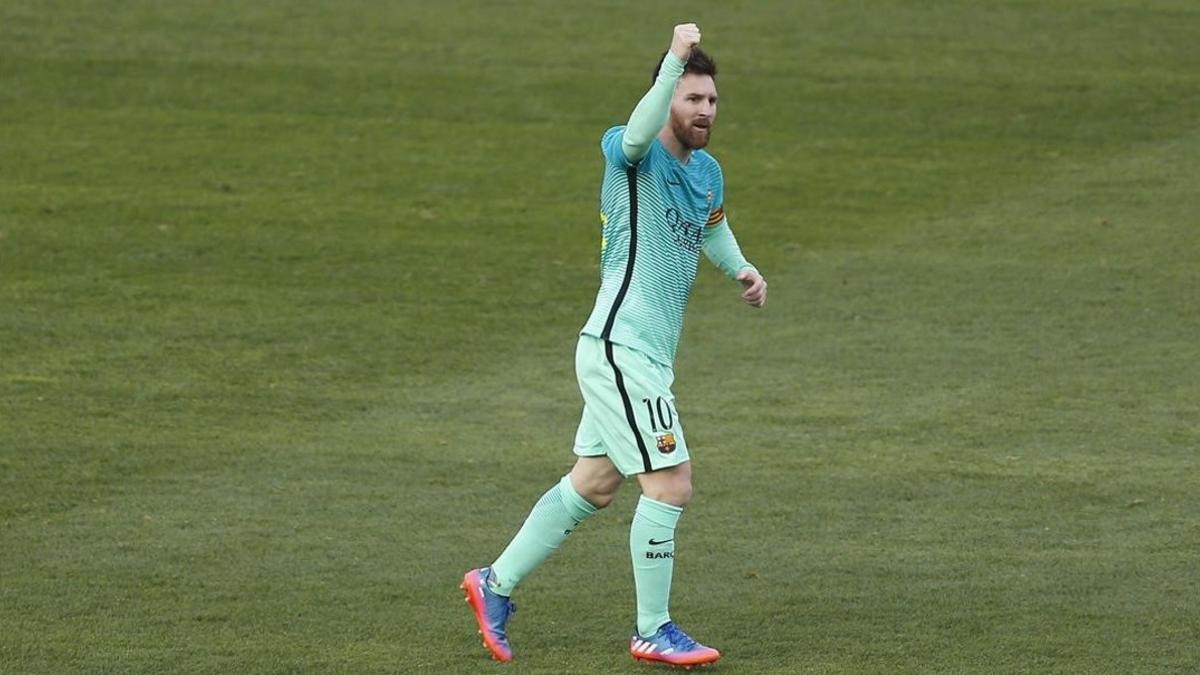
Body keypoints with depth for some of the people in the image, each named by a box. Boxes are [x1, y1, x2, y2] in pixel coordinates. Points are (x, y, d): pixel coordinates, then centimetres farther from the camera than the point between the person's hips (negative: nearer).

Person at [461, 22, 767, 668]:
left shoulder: (707, 171, 12)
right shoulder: (630, 154, -13)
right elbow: (637, 134, -39)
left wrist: (741, 269, 16)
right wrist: (675, 61, -49)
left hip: (646, 354, 9)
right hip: (620, 347, -9)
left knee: (592, 486, 18)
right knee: (671, 483, -9)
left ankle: (497, 584, 30)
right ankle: (652, 632, 1)